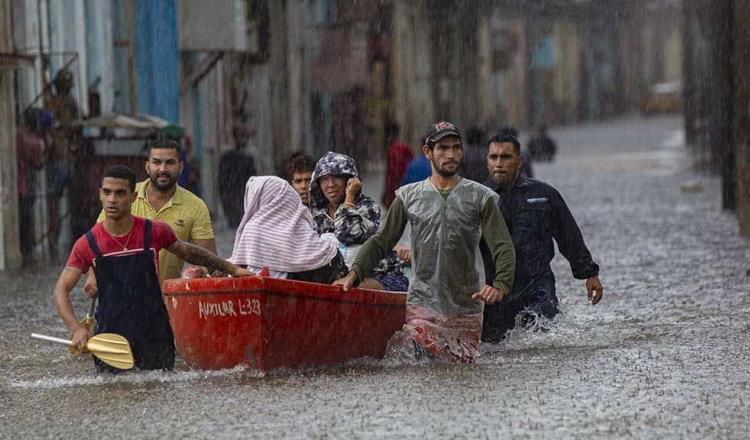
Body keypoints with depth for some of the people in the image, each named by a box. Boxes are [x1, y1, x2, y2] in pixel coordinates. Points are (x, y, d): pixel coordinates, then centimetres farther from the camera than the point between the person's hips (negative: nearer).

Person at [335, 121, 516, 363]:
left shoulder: (480, 197, 4)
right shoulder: (409, 196, 8)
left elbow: (503, 247, -2)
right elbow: (381, 241, 11)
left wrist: (500, 286, -20)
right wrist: (354, 273, -5)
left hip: (465, 309, 0)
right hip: (421, 306, 0)